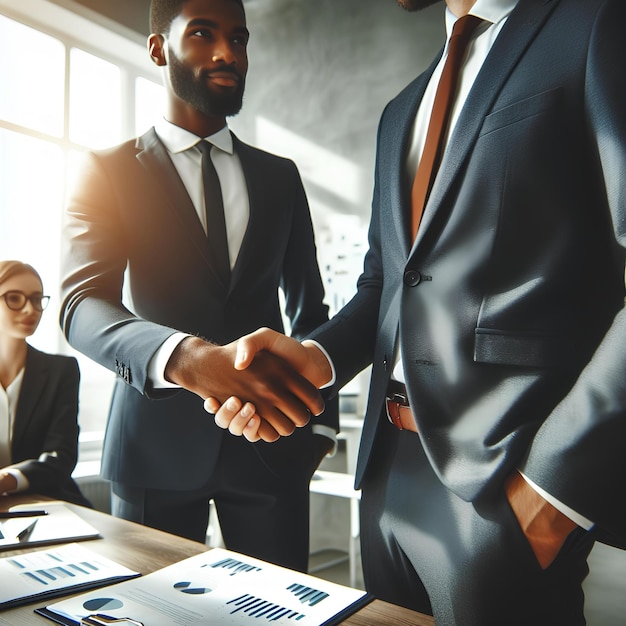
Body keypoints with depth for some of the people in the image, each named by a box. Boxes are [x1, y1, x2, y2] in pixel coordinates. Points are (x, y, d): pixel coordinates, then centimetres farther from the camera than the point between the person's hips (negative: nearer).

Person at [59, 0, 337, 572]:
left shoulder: (280, 176, 11)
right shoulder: (108, 171, 0)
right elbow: (83, 307, -15)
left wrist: (321, 419, 6)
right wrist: (188, 358, -35)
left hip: (270, 440, 3)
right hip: (156, 440, -2)